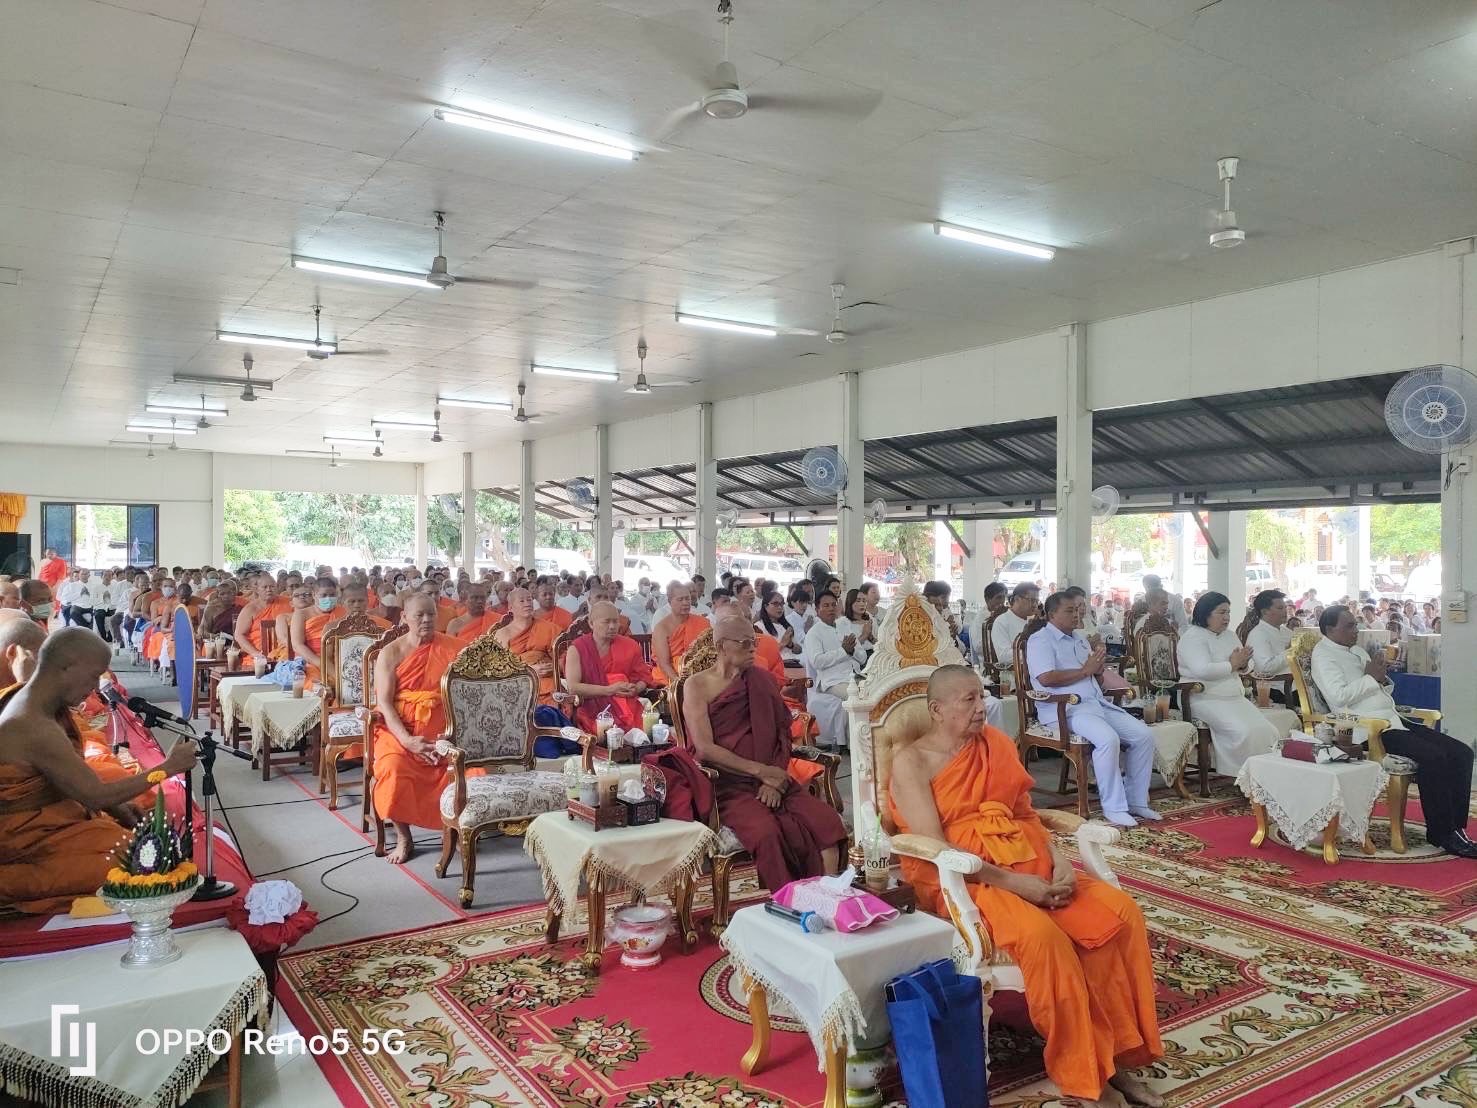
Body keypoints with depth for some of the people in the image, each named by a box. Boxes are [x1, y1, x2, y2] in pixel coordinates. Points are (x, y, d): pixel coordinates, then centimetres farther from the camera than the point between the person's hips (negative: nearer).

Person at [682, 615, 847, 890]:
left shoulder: (759, 679, 14)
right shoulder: (698, 685, 2)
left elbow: (782, 733, 9)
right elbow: (705, 748, -8)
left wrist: (775, 780, -8)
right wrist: (760, 770, -13)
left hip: (771, 781, 4)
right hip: (728, 784, -4)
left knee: (827, 821, -22)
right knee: (767, 831, -34)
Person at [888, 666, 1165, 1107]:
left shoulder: (995, 744, 13)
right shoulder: (912, 763, -6)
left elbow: (1027, 815, 14)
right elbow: (934, 848, -14)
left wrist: (1060, 861, -6)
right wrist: (1009, 881, -21)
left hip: (1029, 865, 7)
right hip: (960, 879, -6)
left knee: (1120, 912, -16)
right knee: (1041, 936, -34)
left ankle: (1116, 1053, -5)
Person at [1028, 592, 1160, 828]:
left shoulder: (1078, 639, 24)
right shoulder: (1040, 640, -3)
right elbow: (1046, 678, -18)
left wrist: (1098, 665, 3)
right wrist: (1085, 670, -10)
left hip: (1097, 703, 9)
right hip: (1067, 708, -9)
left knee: (1143, 735, -5)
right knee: (1108, 739, -32)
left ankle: (1136, 801, 6)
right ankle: (1113, 808, -20)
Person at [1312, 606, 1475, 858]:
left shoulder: (1357, 650, 22)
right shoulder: (1323, 654, -5)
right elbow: (1339, 696, -20)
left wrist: (1382, 675, 4)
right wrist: (1371, 677, -8)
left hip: (1393, 719, 9)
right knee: (1433, 757, -25)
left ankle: (1455, 827, 1)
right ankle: (1441, 833, -11)